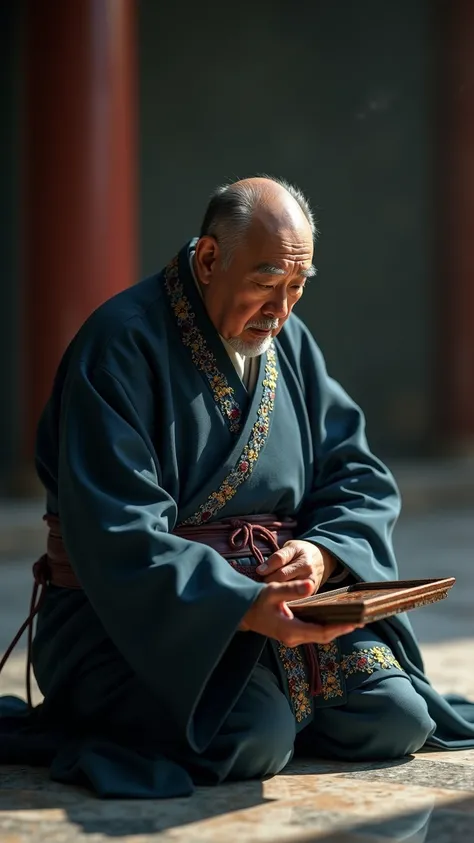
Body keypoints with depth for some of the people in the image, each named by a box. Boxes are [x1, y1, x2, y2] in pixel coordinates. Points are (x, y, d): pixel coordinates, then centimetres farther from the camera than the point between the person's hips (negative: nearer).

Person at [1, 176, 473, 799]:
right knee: (253, 742, -29)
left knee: (394, 721, -10)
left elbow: (360, 478, 8)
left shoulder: (290, 343, 10)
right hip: (131, 615, -6)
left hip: (271, 598, 7)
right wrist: (244, 608, -33)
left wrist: (322, 551, -15)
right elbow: (118, 539, -22)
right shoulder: (122, 345, -14)